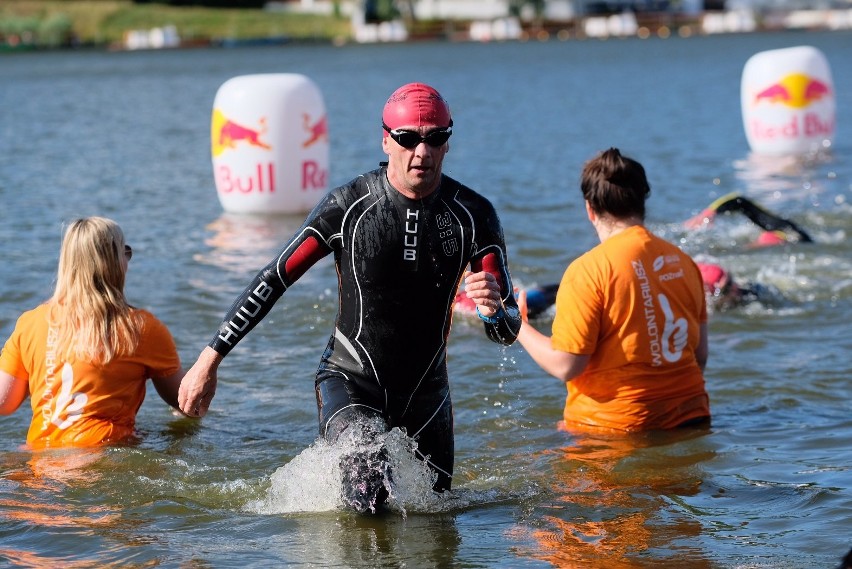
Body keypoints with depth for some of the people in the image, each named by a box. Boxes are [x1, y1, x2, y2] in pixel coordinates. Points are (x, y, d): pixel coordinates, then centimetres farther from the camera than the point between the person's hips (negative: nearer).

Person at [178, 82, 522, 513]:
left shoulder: (473, 215, -9)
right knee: (367, 497, -28)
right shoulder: (348, 207, -14)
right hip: (351, 381, -3)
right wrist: (209, 360, -9)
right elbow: (273, 281, -7)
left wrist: (495, 309, -37)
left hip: (426, 390, 3)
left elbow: (507, 330, -11)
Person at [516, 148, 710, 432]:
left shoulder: (588, 270, -10)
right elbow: (700, 354, 14)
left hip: (615, 427, -6)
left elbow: (565, 366, -11)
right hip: (689, 418, 6)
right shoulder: (683, 262, 8)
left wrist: (517, 324, 5)